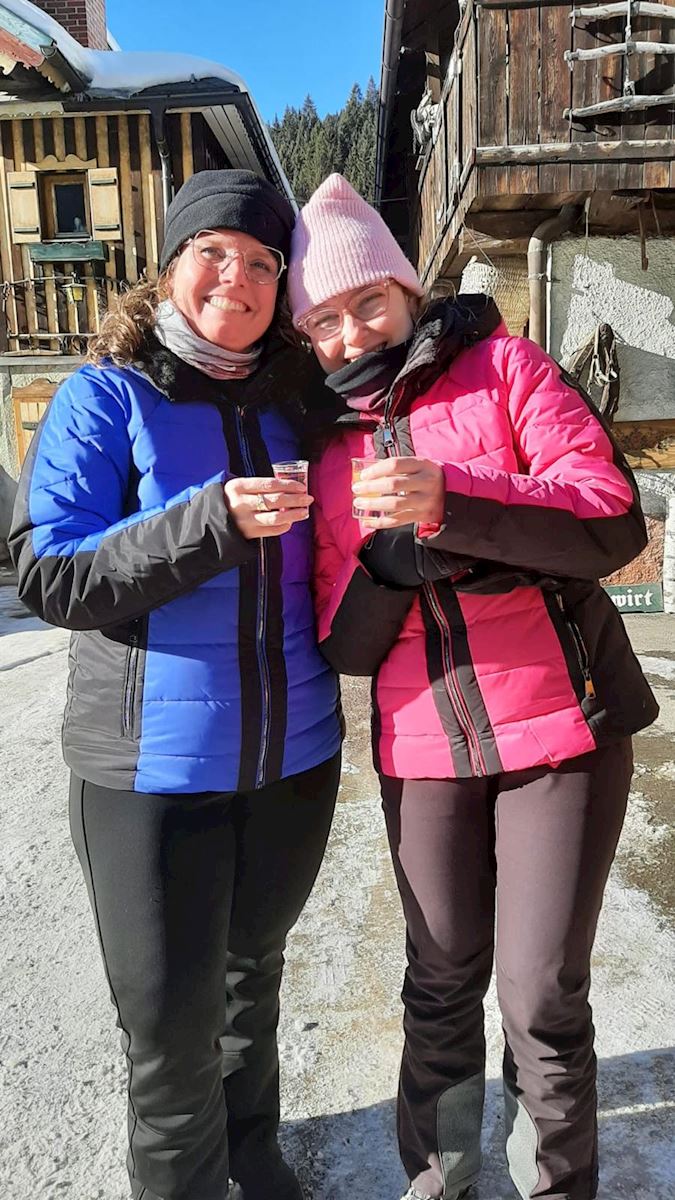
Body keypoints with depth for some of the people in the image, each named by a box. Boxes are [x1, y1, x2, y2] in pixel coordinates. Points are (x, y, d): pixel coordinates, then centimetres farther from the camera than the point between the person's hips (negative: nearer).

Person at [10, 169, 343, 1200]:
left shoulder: (291, 400, 5)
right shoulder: (105, 396, -7)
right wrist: (211, 521, -26)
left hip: (293, 754, 5)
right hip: (154, 765, -4)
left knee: (254, 966, 24)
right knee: (170, 1023, 6)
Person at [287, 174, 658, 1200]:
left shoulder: (500, 364, -1)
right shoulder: (328, 447, 8)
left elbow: (614, 518, -13)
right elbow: (342, 644, 4)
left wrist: (449, 502, -27)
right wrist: (387, 560, -17)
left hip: (559, 724, -2)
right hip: (422, 748, 3)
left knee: (544, 999, 4)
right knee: (442, 983, 16)